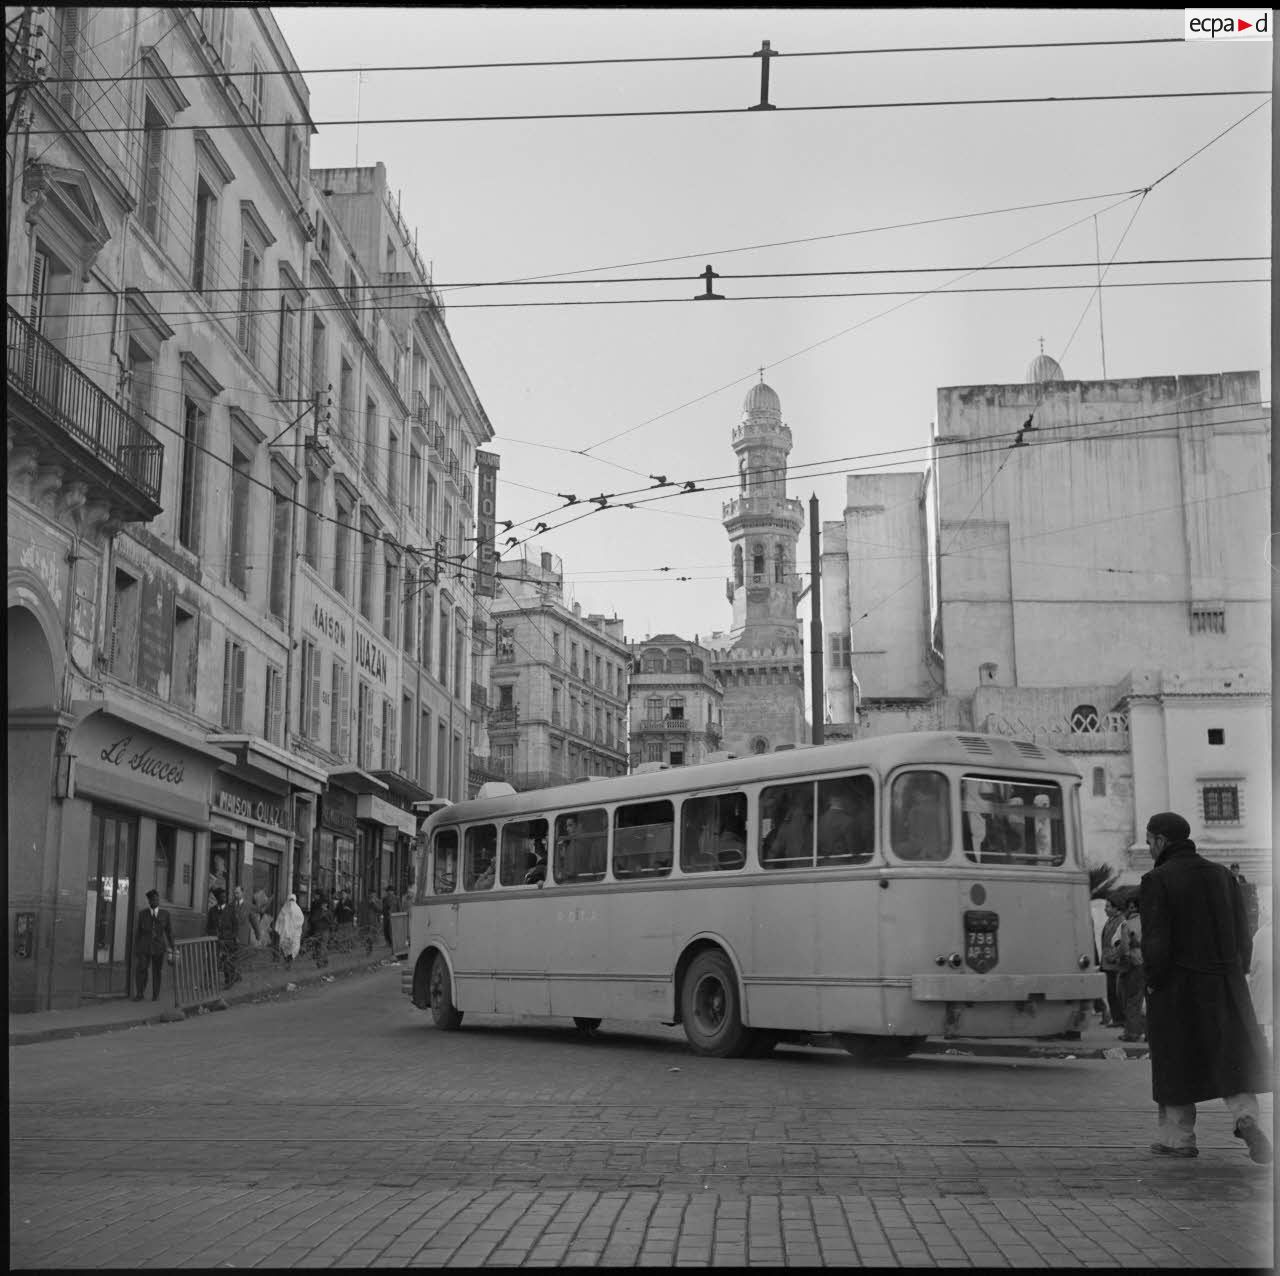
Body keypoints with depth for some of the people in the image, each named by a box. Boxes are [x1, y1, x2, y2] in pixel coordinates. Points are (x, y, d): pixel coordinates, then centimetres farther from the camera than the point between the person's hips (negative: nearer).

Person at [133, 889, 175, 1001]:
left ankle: (155, 995, 18)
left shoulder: (165, 913, 3)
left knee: (156, 972, 6)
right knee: (140, 970, -11)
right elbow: (138, 931, 5)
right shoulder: (142, 913, 2)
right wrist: (135, 947, 6)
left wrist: (171, 946, 4)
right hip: (144, 947, 0)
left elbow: (169, 930, 6)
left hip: (159, 948, 0)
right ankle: (139, 994, 1)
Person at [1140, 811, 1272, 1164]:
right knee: (1234, 1053, 9)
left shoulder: (1157, 881, -9)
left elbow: (1155, 941, -16)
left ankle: (1178, 1138, 13)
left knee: (1176, 1061, 7)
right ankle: (1246, 1115, -14)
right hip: (1226, 985, 4)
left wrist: (1153, 983, -5)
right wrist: (1234, 976, 15)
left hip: (1176, 988, -4)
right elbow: (1243, 937, 8)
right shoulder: (1223, 875, 8)